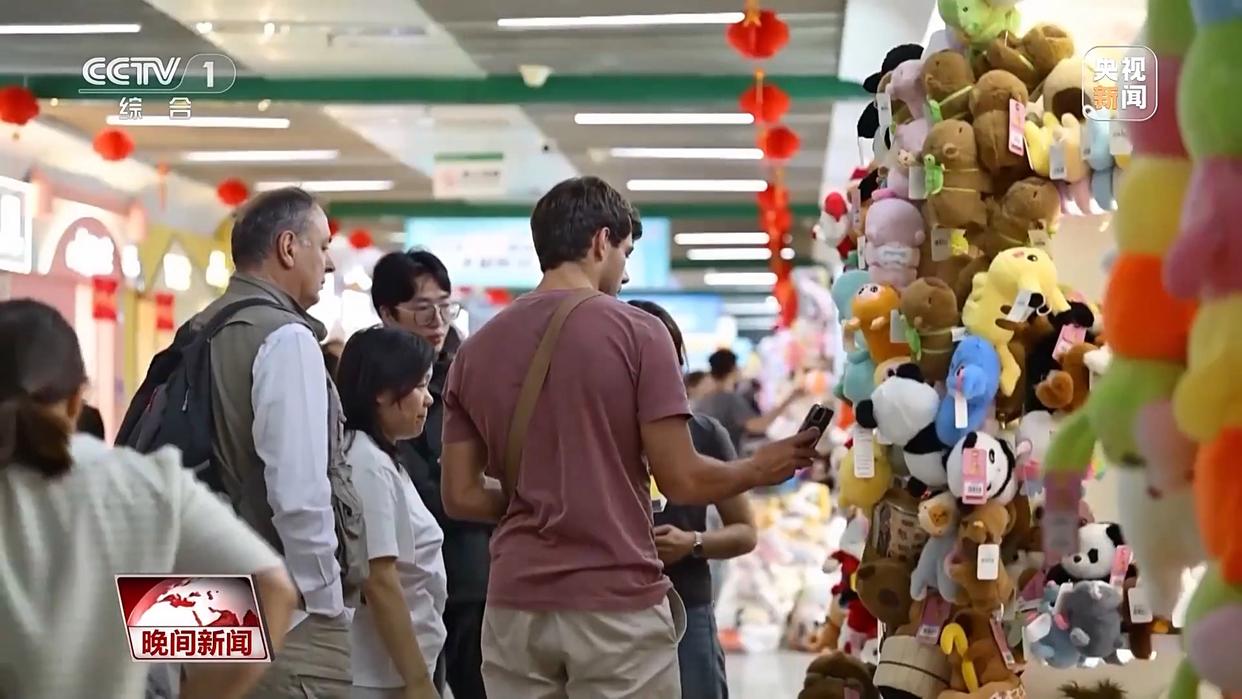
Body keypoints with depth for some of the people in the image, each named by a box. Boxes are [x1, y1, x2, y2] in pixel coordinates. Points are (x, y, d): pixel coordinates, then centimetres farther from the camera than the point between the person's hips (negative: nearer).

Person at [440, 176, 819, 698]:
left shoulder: (476, 349, 6)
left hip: (516, 606, 4)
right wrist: (759, 469, 10)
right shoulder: (636, 332, -7)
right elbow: (681, 480, -8)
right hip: (616, 605, -4)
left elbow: (460, 496, 7)